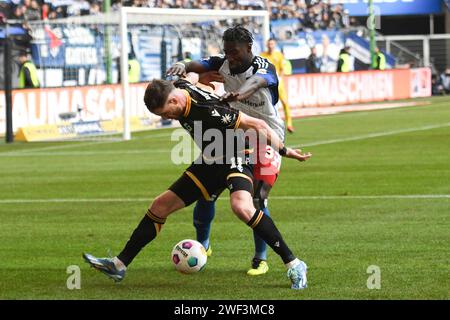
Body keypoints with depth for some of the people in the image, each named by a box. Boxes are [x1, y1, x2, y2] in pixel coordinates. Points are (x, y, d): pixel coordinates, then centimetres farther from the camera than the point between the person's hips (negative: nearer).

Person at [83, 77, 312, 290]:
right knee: (160, 206, 8)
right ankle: (119, 264, 17)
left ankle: (293, 265, -27)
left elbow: (256, 125, -26)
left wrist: (284, 151, -18)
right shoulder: (178, 87, -9)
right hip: (209, 163, 9)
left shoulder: (209, 111, -33)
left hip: (235, 160, -9)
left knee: (241, 207, -35)